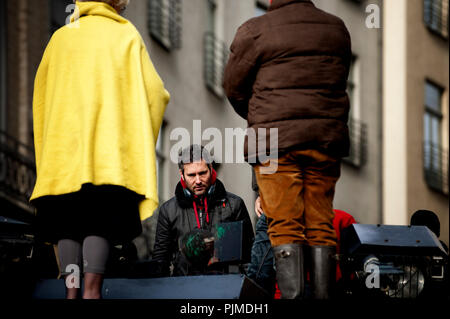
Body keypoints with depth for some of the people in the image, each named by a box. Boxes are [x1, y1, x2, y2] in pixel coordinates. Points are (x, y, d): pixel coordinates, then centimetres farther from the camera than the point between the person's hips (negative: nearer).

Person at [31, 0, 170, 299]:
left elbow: (41, 93, 20)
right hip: (108, 150, -3)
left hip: (63, 147, 3)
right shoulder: (126, 35, 7)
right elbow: (153, 92, 1)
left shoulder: (60, 38, 16)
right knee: (100, 221, -8)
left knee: (68, 224, 2)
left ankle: (71, 292, -7)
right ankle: (91, 291, -21)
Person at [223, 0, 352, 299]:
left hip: (276, 140, -4)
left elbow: (234, 87, 5)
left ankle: (292, 295, -12)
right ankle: (323, 295, 3)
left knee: (285, 225, -3)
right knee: (321, 224, 7)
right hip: (326, 138, 4)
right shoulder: (337, 29, 11)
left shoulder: (255, 31, -4)